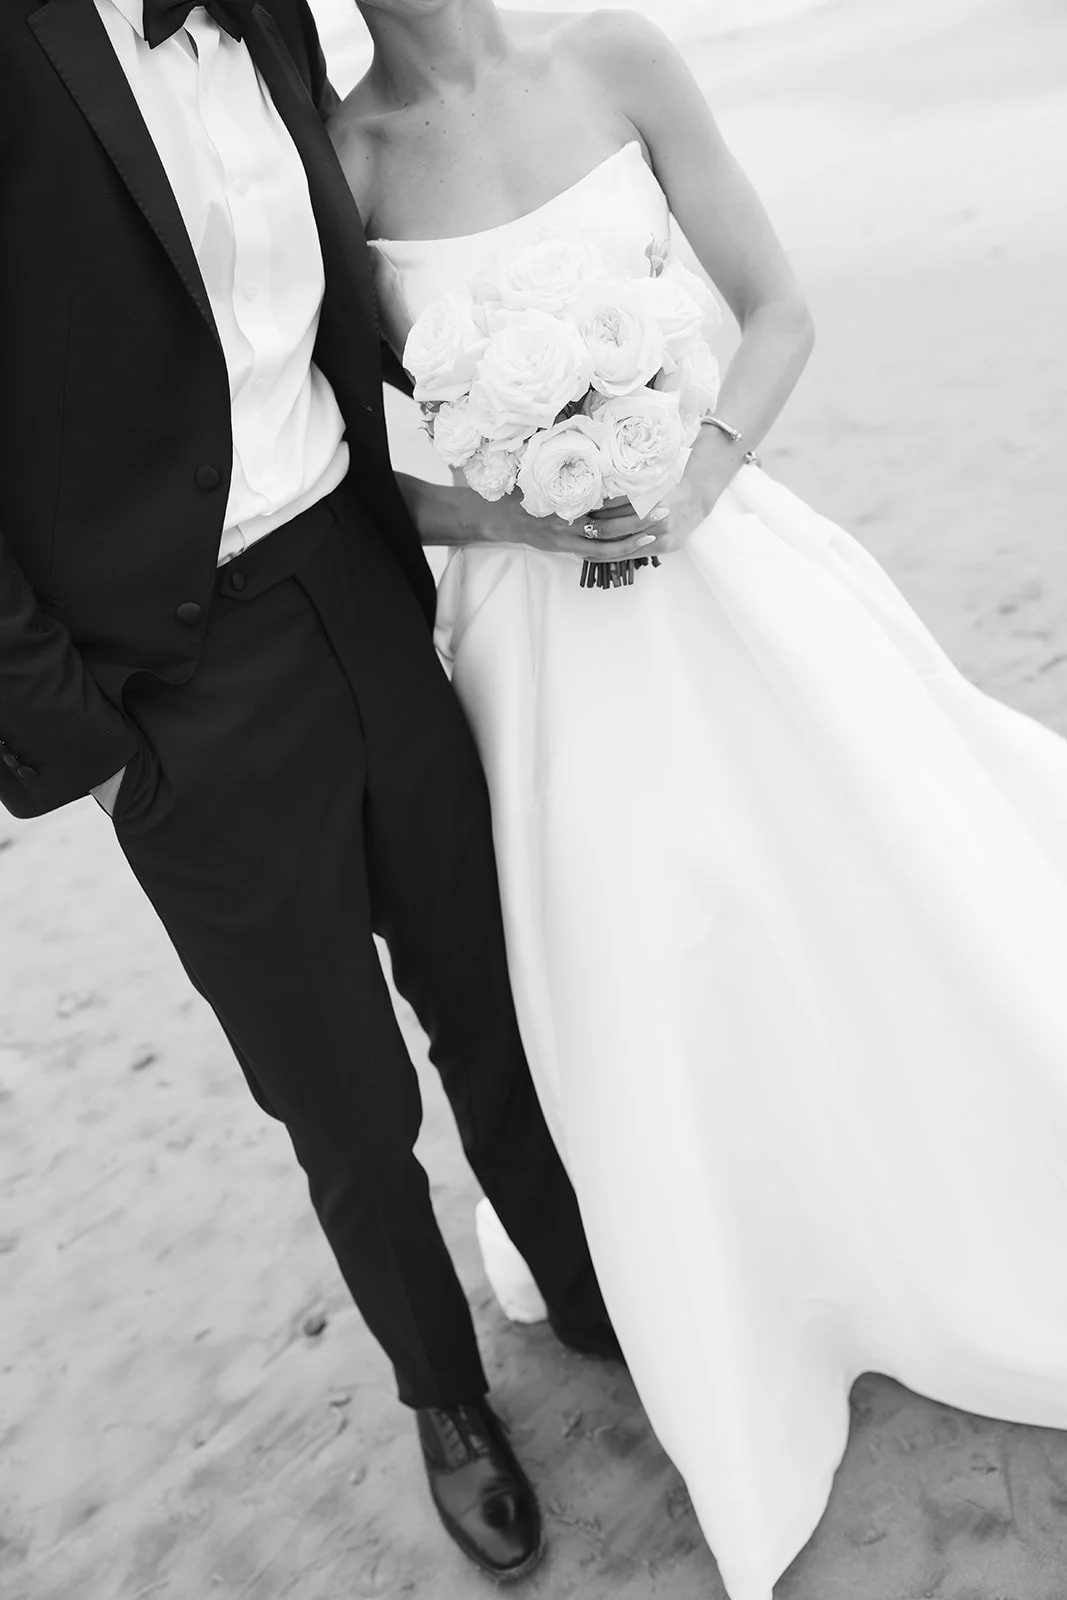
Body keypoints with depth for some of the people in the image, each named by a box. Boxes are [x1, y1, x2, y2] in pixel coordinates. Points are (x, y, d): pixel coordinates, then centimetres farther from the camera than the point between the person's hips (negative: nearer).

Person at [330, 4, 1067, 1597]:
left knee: (905, 891, 5)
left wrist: (694, 481, -13)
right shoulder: (335, 157, -3)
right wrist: (517, 513, -15)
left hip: (718, 561, 2)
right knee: (653, 999, 4)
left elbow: (777, 308, 3)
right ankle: (752, 1357, 32)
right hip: (542, 622, -1)